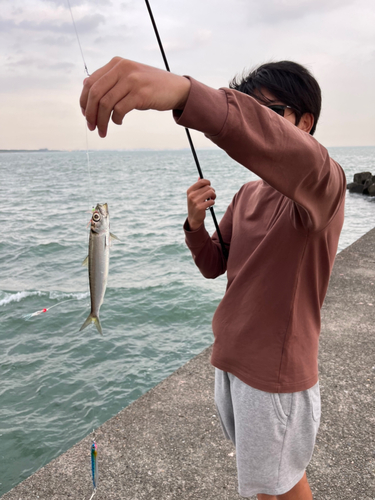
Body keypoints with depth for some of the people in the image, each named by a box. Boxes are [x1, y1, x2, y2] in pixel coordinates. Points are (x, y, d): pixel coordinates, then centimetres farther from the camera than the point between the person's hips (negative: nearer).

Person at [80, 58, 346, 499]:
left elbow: (299, 159, -45)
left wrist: (185, 92, -59)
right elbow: (213, 266, 9)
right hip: (229, 356, 7)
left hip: (276, 369, -7)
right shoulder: (247, 194, 6)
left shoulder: (324, 183, -20)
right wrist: (195, 225, -14)